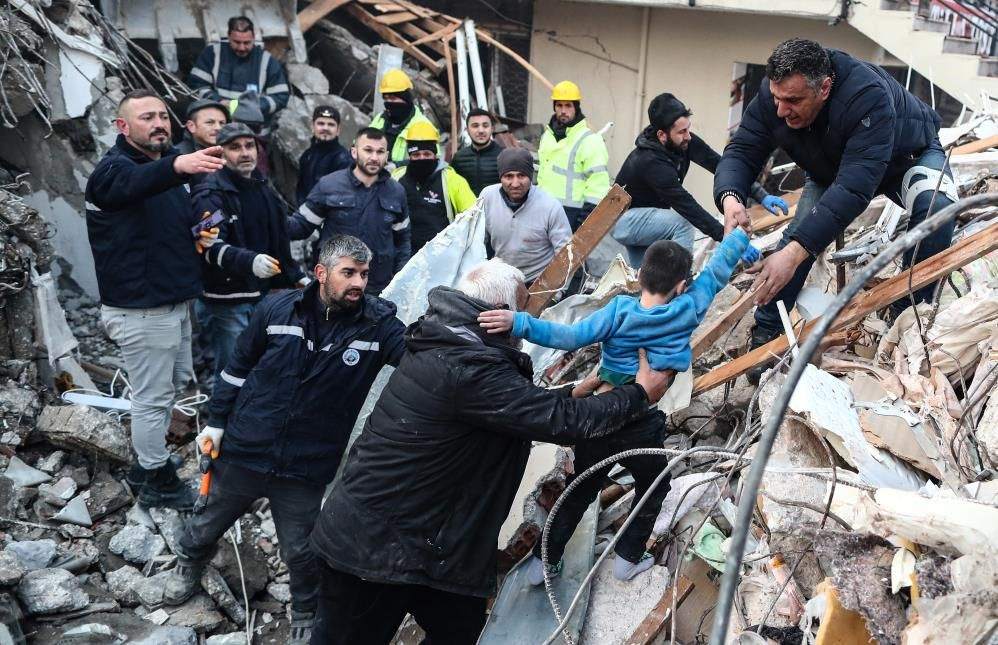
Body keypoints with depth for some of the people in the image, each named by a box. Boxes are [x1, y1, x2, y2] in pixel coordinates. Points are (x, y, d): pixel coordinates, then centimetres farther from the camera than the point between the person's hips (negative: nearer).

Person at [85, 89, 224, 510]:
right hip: (140, 308, -9)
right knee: (152, 396, 0)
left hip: (174, 301, 9)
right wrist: (178, 165, -60)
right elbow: (136, 182, -41)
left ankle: (146, 464, 35)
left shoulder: (166, 166, 13)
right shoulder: (114, 168, -15)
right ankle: (156, 481, 15)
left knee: (173, 385, 20)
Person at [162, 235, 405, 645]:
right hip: (243, 449, 2)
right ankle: (188, 563, 58)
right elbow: (239, 366, 3)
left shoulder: (378, 324, -14)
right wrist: (216, 421, 6)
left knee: (300, 551, 11)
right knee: (211, 522, 24)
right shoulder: (276, 309, -10)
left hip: (307, 467, -1)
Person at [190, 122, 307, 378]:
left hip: (263, 297, 8)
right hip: (226, 302, -7)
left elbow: (278, 241, 24)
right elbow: (211, 246, -28)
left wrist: (296, 276, 21)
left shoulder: (264, 189, 14)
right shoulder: (211, 195, -12)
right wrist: (249, 261, -43)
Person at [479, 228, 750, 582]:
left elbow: (571, 336, -25)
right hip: (642, 430, -1)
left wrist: (519, 322, -32)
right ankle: (628, 559, 34)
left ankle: (545, 561, 28)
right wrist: (738, 233, 15)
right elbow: (717, 271, 1)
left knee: (578, 493, 19)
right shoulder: (688, 311, -11)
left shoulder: (620, 310, -12)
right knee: (653, 489, 28)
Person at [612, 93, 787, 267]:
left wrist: (761, 195, -26)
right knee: (682, 224, -29)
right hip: (623, 218, -8)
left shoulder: (684, 141, -14)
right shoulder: (651, 161, -35)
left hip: (646, 216, 8)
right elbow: (687, 207, -38)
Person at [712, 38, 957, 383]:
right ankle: (765, 334, 1)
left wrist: (796, 252, -60)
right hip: (833, 165, 4)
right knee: (801, 232, -11)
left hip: (906, 156, -4)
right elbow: (741, 151, -26)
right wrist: (730, 197, -51)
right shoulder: (774, 95, -29)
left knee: (935, 206, -33)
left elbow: (854, 188, -51)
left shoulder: (868, 96, -45)